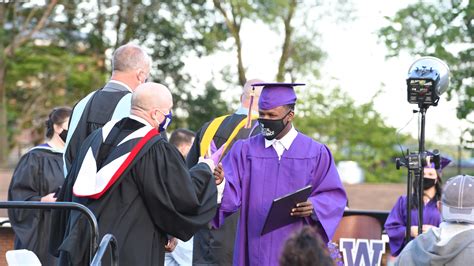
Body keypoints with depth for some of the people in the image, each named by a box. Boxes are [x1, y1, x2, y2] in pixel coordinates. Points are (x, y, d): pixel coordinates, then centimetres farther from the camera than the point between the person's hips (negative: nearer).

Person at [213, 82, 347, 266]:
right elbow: (232, 195, -3)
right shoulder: (244, 150, 6)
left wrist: (313, 207, -18)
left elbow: (334, 197, 2)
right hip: (256, 251, 1)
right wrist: (220, 183, -25)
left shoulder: (315, 153, 2)